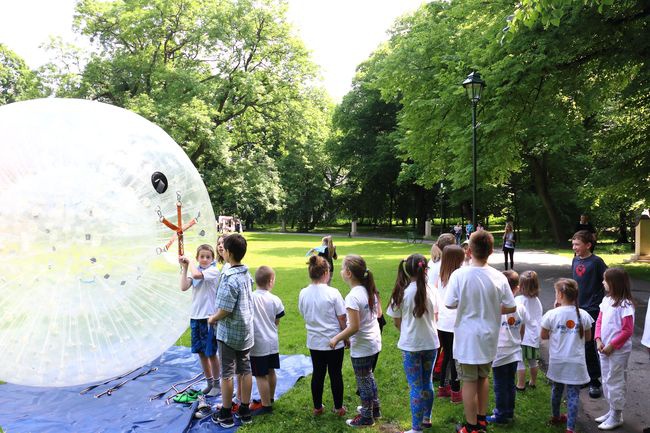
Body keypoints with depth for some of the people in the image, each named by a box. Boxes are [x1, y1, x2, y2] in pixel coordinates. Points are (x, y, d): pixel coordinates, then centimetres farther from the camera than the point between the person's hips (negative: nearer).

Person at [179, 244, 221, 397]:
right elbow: (184, 287, -6)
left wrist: (189, 263, -10)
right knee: (201, 352, 14)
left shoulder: (213, 271, -10)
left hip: (209, 317, -6)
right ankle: (209, 382, 30)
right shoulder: (195, 271, 7)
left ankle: (217, 384, 19)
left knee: (211, 353, 3)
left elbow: (197, 275, -28)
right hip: (195, 316, 6)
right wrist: (184, 267, -6)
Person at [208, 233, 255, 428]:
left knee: (227, 373, 6)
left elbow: (225, 310, -23)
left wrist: (213, 318, -4)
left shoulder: (229, 278, -23)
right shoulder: (247, 274, 2)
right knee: (245, 370, 13)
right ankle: (244, 411, 25)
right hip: (247, 331, 7)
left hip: (229, 333, -7)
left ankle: (226, 414, 19)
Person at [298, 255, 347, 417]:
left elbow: (304, 315, 8)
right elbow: (342, 319, -11)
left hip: (314, 342, 3)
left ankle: (317, 407, 28)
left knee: (318, 374, 15)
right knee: (336, 374, 11)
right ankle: (338, 408, 24)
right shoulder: (333, 293, -17)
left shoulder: (303, 293, -6)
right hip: (334, 342, -3)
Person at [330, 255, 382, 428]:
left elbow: (354, 327, -26)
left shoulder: (353, 296, -26)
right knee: (368, 376, 26)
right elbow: (377, 313, 9)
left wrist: (336, 338, -15)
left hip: (362, 346, -8)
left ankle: (366, 417, 26)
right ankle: (374, 408, 41)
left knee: (363, 381, 10)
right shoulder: (369, 290, -1)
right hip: (374, 341, 8)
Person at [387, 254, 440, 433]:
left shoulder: (401, 293, -14)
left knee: (416, 386, 4)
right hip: (431, 343, 3)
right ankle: (426, 418, 34)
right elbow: (434, 317, 7)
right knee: (427, 382, 19)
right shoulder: (431, 291, -7)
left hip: (410, 345, -3)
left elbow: (397, 322, -3)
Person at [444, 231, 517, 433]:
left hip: (467, 338, -4)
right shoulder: (498, 277, -10)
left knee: (469, 381, 9)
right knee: (483, 378, 22)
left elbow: (450, 304, -12)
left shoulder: (459, 275, -19)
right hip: (489, 337, 4)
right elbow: (511, 307, -3)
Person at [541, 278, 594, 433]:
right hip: (576, 362, -1)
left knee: (557, 389, 20)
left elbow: (543, 336, -4)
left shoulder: (552, 314, -13)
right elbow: (588, 337, 5)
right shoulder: (583, 315, -8)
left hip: (557, 361, 1)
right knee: (573, 393, 5)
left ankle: (555, 417, 40)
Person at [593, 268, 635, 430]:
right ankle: (612, 411, 32)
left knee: (615, 382, 3)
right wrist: (598, 340, -4)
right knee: (606, 381, 17)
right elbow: (599, 321, 8)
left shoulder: (625, 304, -19)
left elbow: (628, 331, -18)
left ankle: (616, 417, 17)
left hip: (618, 351, -8)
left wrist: (612, 346, -17)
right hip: (605, 348, 8)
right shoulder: (606, 300, 4)